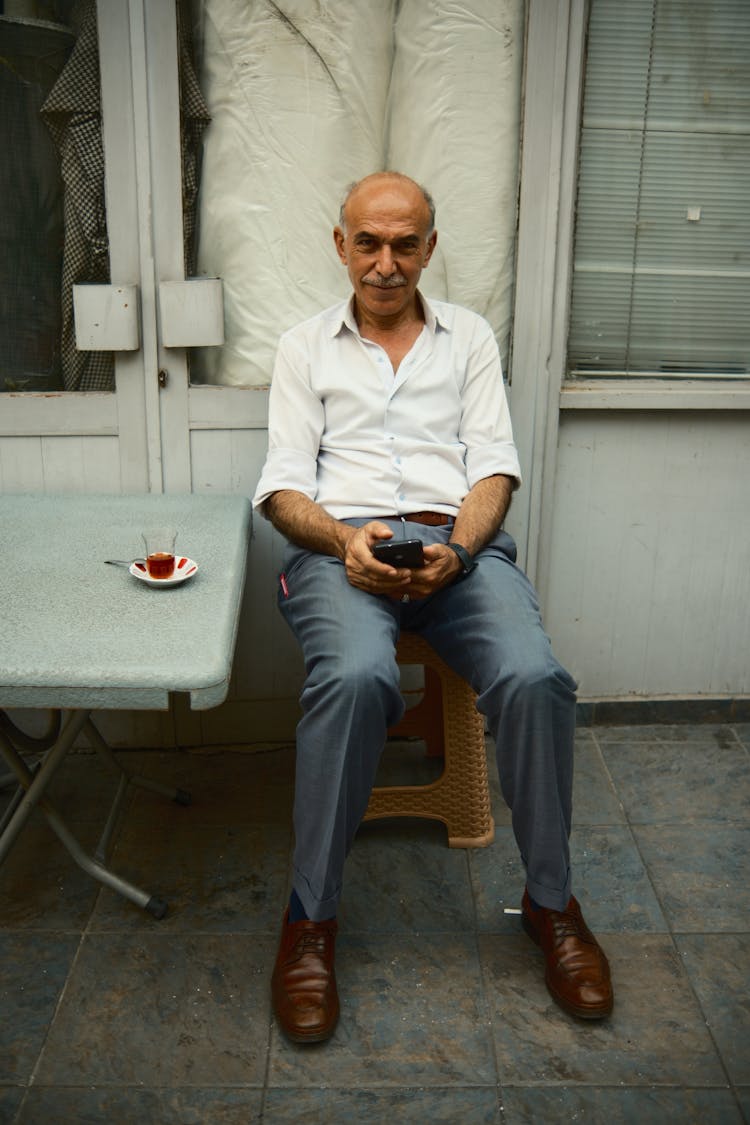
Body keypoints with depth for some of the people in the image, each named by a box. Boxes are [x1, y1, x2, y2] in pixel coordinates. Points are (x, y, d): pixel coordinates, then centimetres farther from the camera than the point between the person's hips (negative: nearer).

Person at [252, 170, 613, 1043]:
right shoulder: (305, 345, 18)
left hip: (460, 543, 2)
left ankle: (551, 900, -5)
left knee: (534, 678, -29)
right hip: (342, 542, -1)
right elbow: (282, 485, 7)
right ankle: (310, 915, -15)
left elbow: (494, 465, 9)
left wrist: (457, 549, -11)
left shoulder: (470, 336, 21)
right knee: (355, 678, -35)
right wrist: (345, 540, -15)